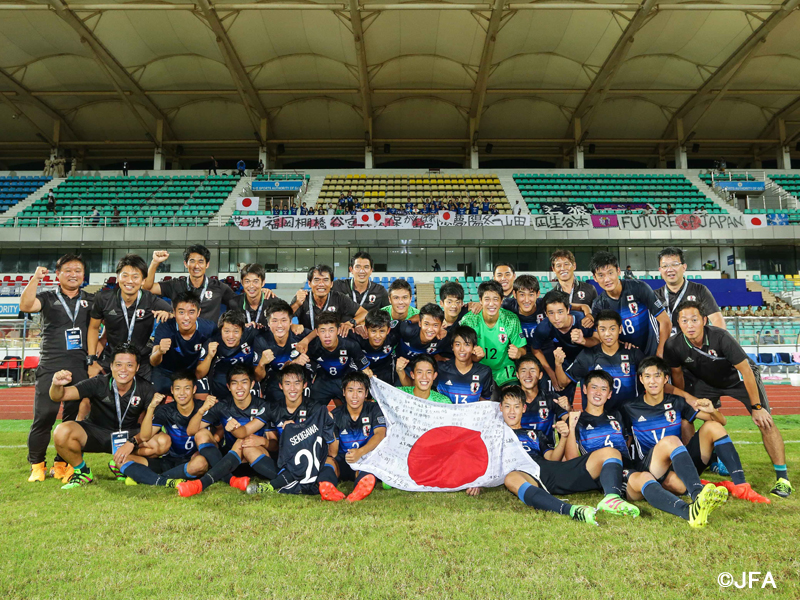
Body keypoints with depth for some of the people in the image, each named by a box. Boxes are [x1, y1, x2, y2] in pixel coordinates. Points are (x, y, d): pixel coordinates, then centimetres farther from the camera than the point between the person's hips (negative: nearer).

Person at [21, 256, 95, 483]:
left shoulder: (91, 300, 12)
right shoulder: (48, 297, 7)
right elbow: (26, 306, -12)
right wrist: (35, 279, -16)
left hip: (80, 368, 2)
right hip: (50, 367, -2)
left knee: (74, 418, 5)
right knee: (43, 417, -4)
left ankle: (61, 465, 17)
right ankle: (36, 465, 13)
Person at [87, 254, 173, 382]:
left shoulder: (152, 302, -14)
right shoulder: (103, 298, -8)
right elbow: (94, 328, 5)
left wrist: (168, 315, -29)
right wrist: (92, 360, 1)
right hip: (110, 361, 2)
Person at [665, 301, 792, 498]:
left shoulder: (721, 337, -36)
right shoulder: (674, 346, -26)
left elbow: (746, 371, -26)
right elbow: (677, 374, -6)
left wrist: (756, 406, -21)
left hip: (739, 377, -3)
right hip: (706, 381, 3)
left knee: (765, 422, -16)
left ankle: (782, 478, -4)